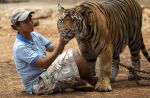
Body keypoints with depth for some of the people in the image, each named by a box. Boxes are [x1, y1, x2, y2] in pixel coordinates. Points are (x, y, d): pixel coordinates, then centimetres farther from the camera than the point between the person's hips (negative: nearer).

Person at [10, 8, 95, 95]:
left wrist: (62, 42, -21)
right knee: (74, 58, -15)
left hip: (46, 74, 9)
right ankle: (89, 81, 7)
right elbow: (44, 64, -25)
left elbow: (55, 49, 1)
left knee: (73, 53, -3)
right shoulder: (20, 47, -20)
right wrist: (60, 44, -30)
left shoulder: (35, 35, 7)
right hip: (37, 85, -9)